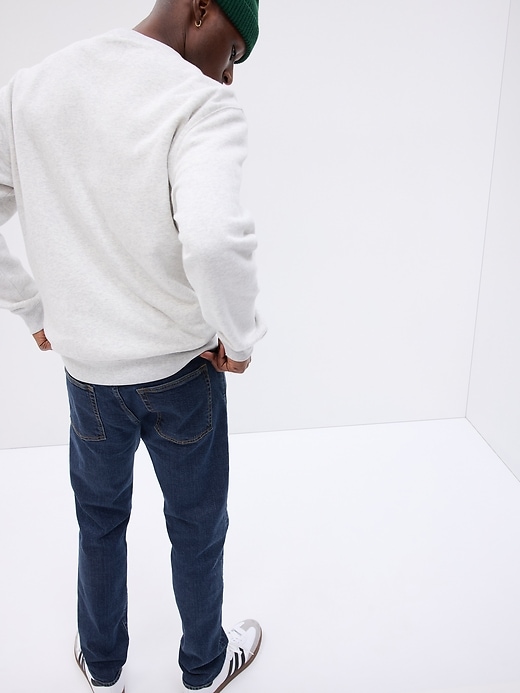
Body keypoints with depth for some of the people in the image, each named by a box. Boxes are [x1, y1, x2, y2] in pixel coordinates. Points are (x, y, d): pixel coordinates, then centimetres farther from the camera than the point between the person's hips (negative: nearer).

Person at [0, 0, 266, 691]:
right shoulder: (203, 104, -20)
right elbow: (214, 240, -38)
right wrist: (240, 338, -20)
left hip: (87, 370, 4)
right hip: (182, 372, -4)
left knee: (100, 521, 26)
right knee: (197, 528, 20)